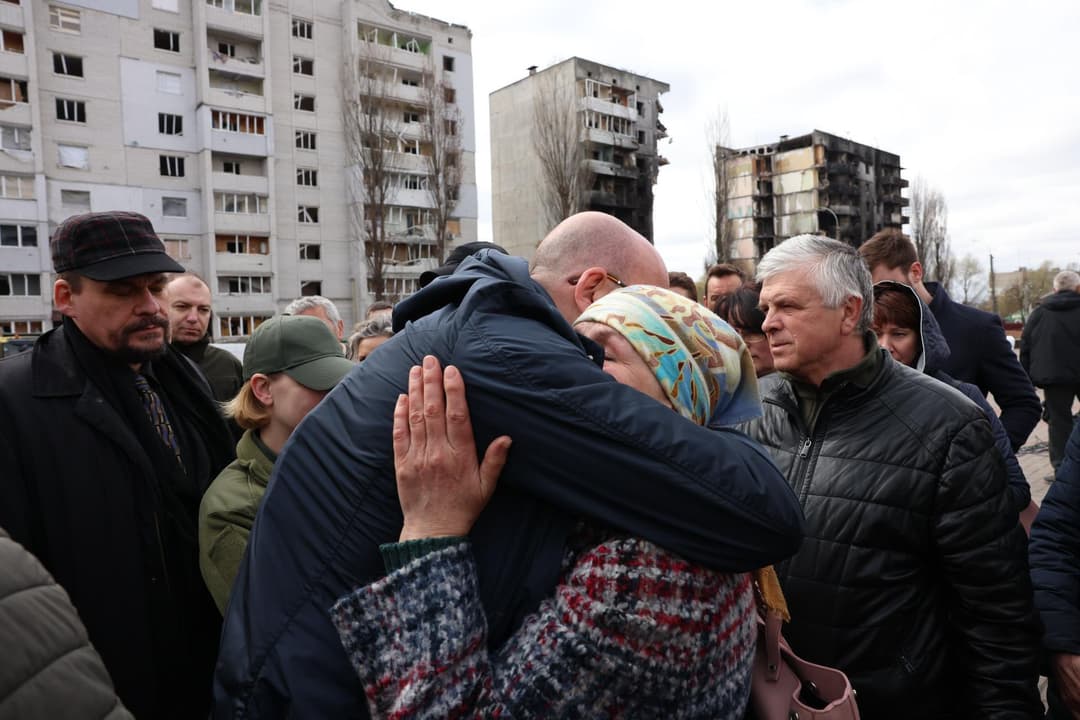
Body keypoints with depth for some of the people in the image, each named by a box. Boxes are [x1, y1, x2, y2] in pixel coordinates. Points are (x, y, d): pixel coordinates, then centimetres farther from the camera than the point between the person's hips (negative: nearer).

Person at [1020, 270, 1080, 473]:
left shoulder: (1038, 313, 3)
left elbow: (1025, 347, 4)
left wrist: (1027, 379, 9)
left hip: (1053, 376, 1)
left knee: (1059, 419, 6)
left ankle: (1060, 463, 3)